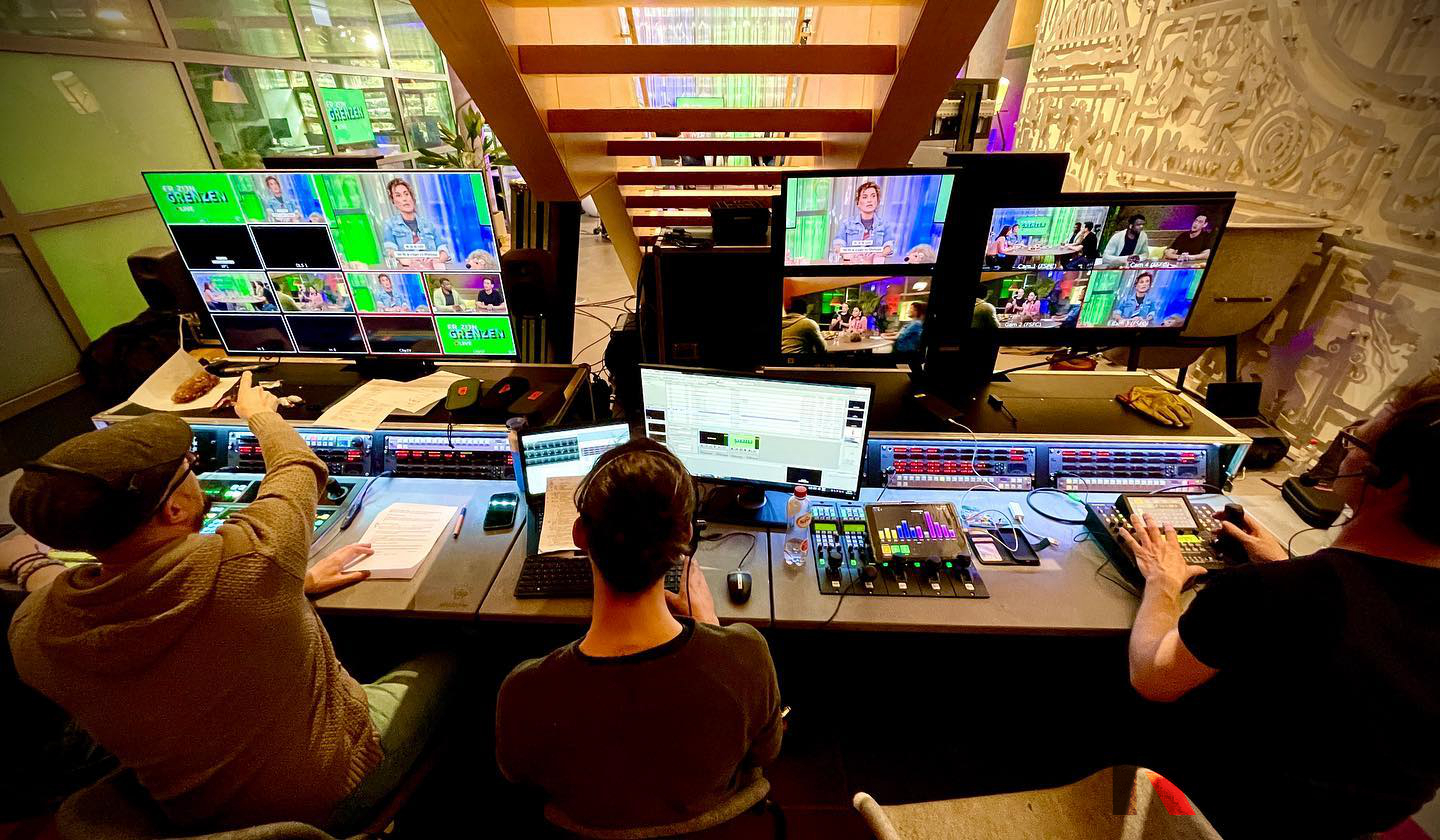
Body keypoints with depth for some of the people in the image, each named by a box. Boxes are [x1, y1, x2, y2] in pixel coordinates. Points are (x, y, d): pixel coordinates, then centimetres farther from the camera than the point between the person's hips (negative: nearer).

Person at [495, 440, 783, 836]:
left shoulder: (526, 694, -39)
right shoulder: (746, 654, -39)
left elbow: (517, 774, -12)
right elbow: (764, 752, -13)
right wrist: (707, 621, -9)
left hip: (592, 826, 0)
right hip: (712, 813, 1)